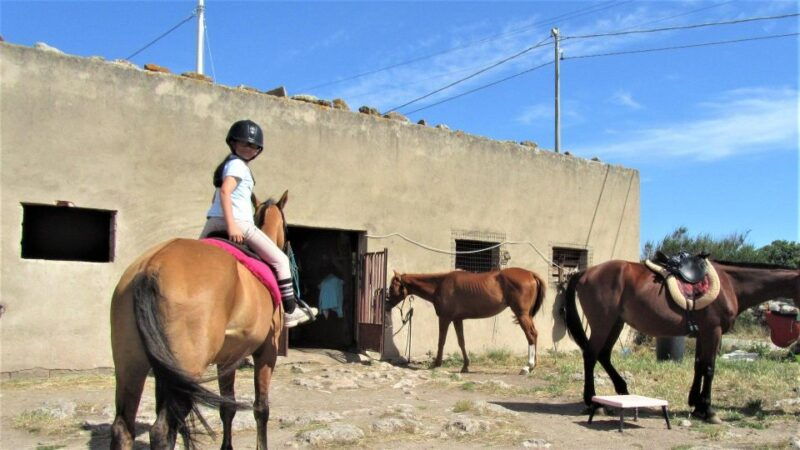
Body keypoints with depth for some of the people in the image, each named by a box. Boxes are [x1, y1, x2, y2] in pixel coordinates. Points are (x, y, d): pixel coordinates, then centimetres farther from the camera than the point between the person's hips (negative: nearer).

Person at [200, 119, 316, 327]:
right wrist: (231, 226, -28)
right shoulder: (238, 165, -5)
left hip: (213, 222, 9)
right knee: (280, 260, -2)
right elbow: (225, 191, -21)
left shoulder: (227, 164, 24)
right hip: (239, 223, -9)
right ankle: (290, 310, -2)